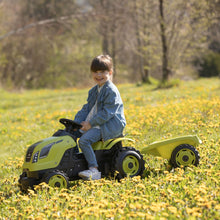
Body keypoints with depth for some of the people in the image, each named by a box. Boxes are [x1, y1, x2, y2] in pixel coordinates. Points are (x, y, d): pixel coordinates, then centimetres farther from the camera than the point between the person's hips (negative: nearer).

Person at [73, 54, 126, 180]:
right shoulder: (94, 91, 18)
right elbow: (87, 108, 17)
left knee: (84, 140, -25)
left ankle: (94, 170, -25)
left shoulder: (111, 91, -13)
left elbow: (107, 113, -20)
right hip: (97, 123, 10)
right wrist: (77, 122, 2)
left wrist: (90, 123, -20)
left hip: (111, 125, -10)